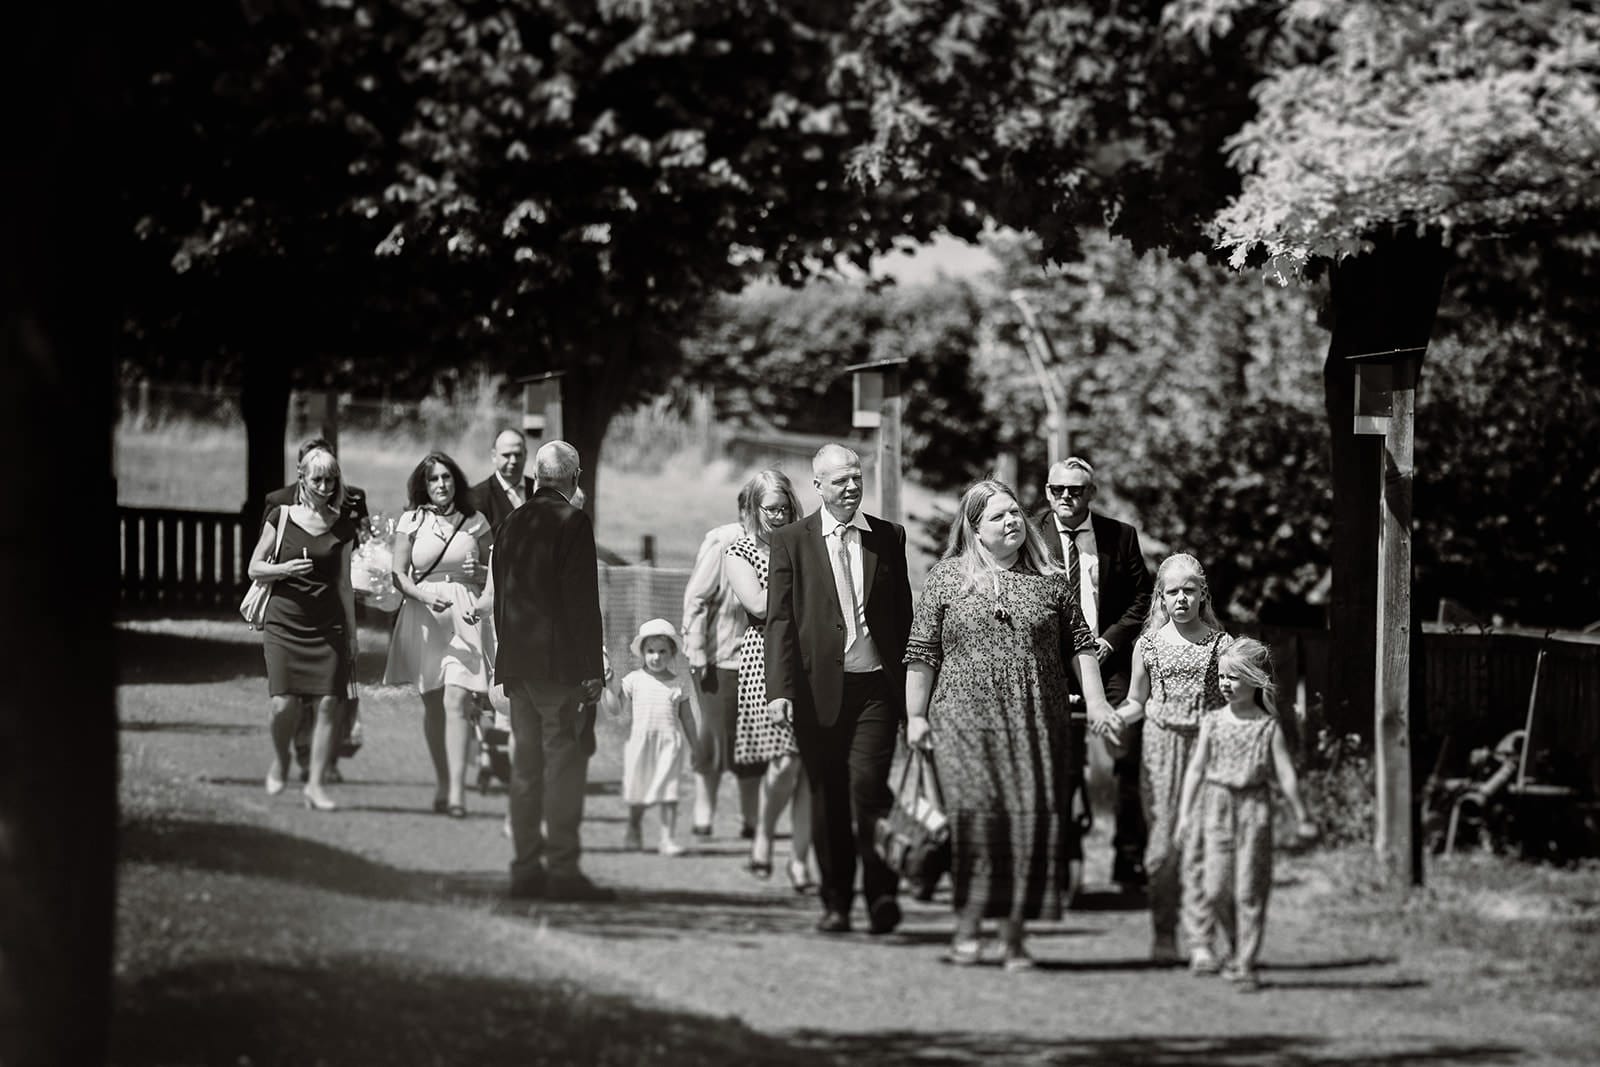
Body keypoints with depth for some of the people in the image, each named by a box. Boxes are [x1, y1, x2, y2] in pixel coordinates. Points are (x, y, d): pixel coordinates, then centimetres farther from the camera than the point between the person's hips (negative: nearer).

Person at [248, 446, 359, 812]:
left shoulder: (342, 527, 8)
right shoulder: (281, 517, 3)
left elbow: (345, 584, 13)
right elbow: (254, 568, 6)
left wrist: (352, 634, 13)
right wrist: (284, 569, -13)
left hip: (328, 626, 2)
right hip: (284, 622, -2)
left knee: (328, 703, -9)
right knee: (284, 703, -12)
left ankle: (315, 784, -2)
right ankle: (280, 761, 19)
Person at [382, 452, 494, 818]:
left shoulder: (475, 522, 6)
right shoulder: (411, 522, 5)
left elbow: (497, 574, 16)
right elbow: (399, 576, 3)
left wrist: (480, 573, -6)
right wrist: (424, 595, -14)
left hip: (465, 616, -2)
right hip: (424, 619, 2)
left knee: (457, 701, -14)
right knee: (433, 705, 9)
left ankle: (456, 791, -20)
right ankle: (441, 784, 22)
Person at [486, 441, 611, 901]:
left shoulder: (511, 523, 11)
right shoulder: (572, 523, -9)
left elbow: (499, 596, 14)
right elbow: (582, 600, -13)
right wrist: (592, 669, -12)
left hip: (517, 664, 7)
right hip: (560, 664, -7)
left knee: (526, 764, 10)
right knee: (564, 763, -6)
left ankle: (526, 867, 11)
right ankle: (562, 869, -9)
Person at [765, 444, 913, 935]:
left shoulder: (888, 537, 9)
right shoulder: (792, 540, 3)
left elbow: (903, 614, 13)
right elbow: (780, 619, -1)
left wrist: (910, 688, 11)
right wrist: (779, 689, -11)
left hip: (876, 686, 0)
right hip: (819, 687, 0)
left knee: (868, 784, -14)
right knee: (828, 798, 4)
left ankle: (881, 891, -3)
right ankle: (836, 902, 13)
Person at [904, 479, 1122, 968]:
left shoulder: (1050, 579, 10)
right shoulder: (947, 578, 6)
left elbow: (1079, 643, 14)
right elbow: (922, 653, 7)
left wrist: (1096, 701, 6)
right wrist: (915, 715, 4)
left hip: (1039, 721, 2)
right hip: (966, 714, -2)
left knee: (1032, 817, -3)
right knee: (977, 809, -17)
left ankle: (1014, 936, 4)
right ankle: (969, 924, -8)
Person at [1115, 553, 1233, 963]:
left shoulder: (1219, 643, 3)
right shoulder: (1149, 645, 7)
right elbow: (1136, 703, 15)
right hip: (1161, 745, 1)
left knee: (1198, 842, -6)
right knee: (1163, 844, 0)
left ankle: (1198, 935, -2)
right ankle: (1164, 933, 9)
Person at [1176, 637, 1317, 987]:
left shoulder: (1268, 726, 1)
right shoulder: (1212, 722, 6)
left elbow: (1285, 774, 1)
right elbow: (1196, 768, 7)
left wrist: (1301, 817, 3)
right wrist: (1186, 813, 3)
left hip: (1254, 805, -2)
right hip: (1217, 804, 2)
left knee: (1249, 889, -3)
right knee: (1217, 886, -4)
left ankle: (1244, 963, 1)